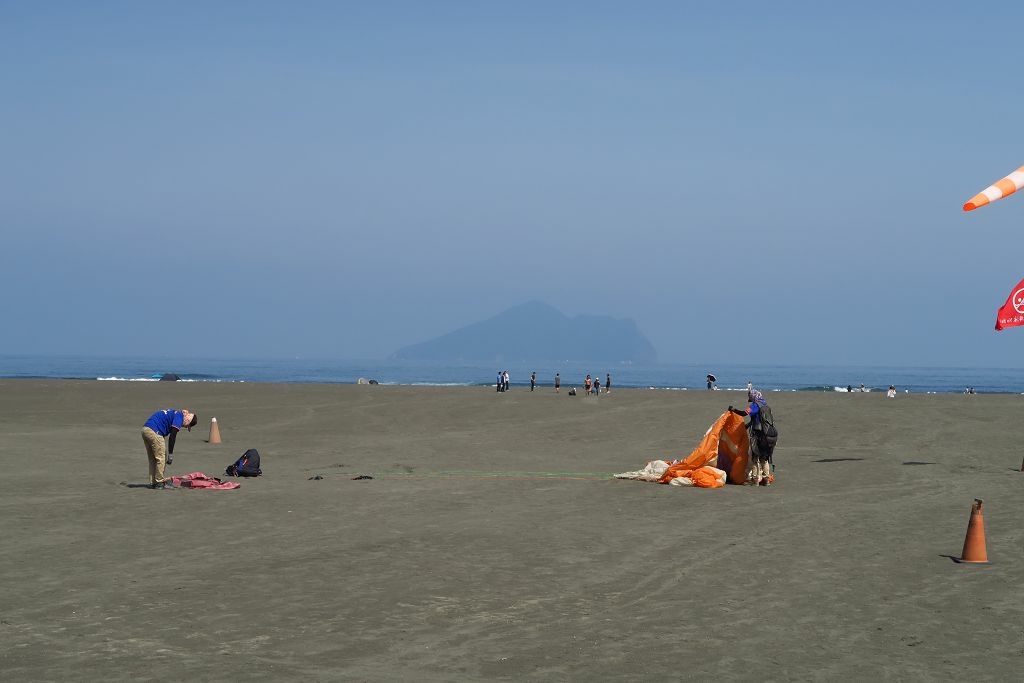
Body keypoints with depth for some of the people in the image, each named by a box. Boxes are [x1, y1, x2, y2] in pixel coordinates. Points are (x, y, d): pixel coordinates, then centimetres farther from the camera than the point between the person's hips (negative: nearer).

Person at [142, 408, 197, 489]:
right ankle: (159, 482, 4)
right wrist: (169, 454, -11)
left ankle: (153, 482, 19)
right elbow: (172, 436, -12)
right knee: (161, 458, 0)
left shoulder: (173, 413, 23)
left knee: (152, 459, 16)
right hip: (153, 431, -9)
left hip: (145, 429, 9)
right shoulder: (179, 416, -5)